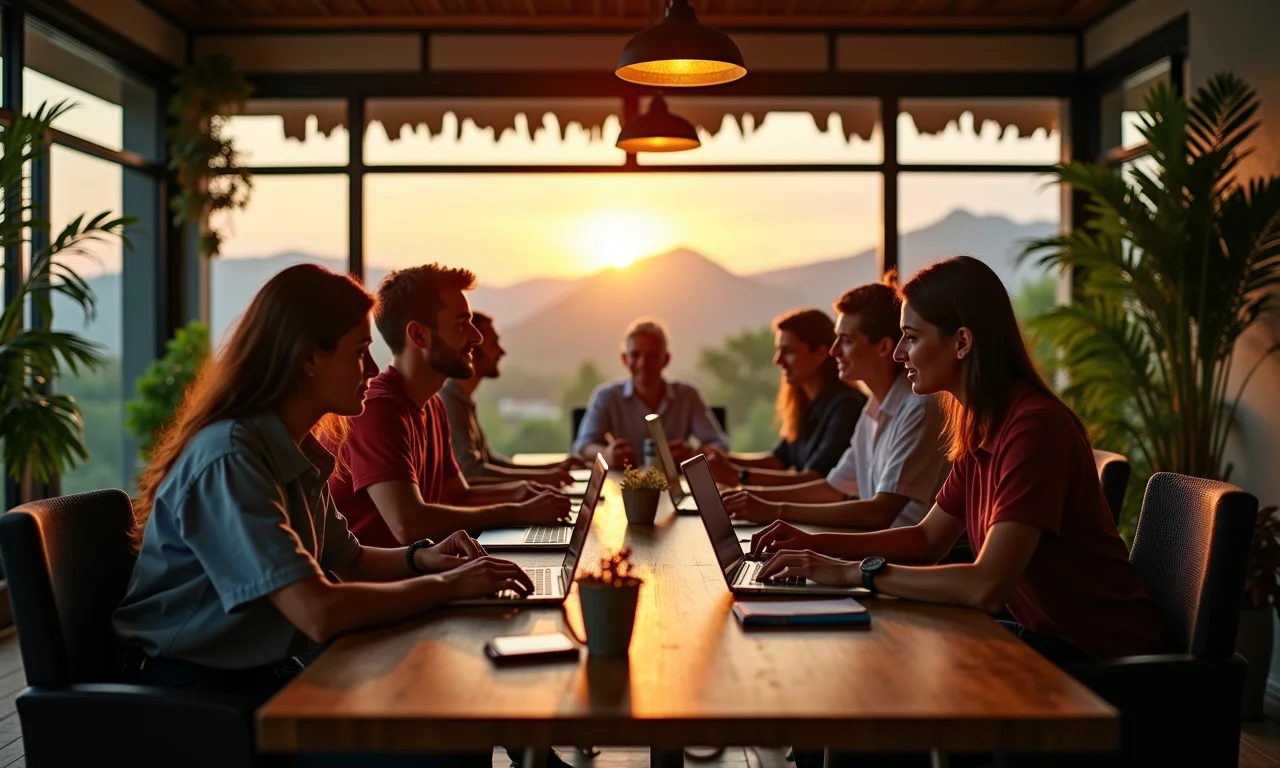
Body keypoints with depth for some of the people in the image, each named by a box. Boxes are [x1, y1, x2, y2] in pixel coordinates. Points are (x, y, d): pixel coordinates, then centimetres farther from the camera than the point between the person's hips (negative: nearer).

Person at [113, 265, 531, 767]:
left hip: (264, 675, 9)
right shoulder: (230, 460, -23)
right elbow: (319, 613, -31)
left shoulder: (299, 450, 5)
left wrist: (421, 558, -1)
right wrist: (447, 585, -19)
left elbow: (347, 561, 19)